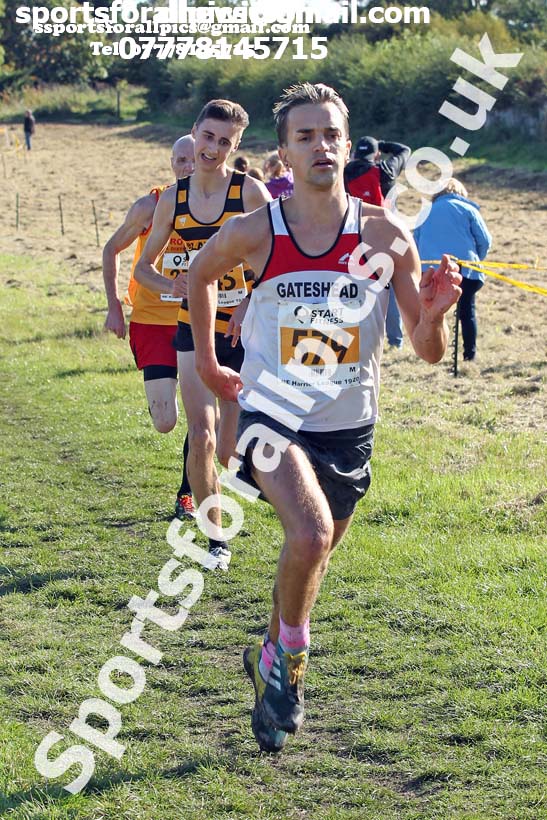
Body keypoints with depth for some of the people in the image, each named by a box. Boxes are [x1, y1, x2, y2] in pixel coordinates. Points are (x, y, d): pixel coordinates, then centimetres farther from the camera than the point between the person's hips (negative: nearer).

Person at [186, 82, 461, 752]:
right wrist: (206, 360, 19)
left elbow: (428, 352, -4)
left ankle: (270, 658, 46)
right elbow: (199, 274, 15)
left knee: (310, 556, 18)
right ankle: (291, 657, -2)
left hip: (347, 428, 3)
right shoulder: (253, 232, -8)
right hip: (271, 417, -3)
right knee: (311, 534, -28)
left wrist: (433, 314, -25)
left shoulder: (384, 236, -7)